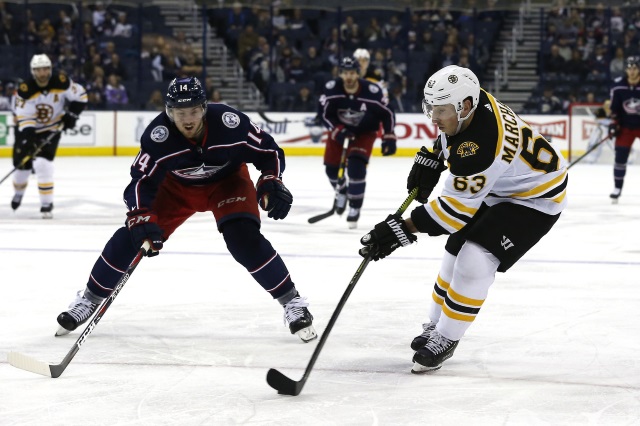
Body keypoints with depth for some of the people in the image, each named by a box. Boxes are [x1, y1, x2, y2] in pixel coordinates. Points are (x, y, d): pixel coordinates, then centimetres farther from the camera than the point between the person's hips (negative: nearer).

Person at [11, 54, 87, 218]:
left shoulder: (61, 83, -19)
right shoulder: (25, 90, -23)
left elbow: (80, 96, -4)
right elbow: (23, 118, -24)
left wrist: (71, 115, -12)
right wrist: (28, 139, -33)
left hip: (51, 130, -1)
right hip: (29, 130, 1)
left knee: (42, 164, -18)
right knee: (22, 163, 7)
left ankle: (47, 204, -9)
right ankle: (18, 193, 40)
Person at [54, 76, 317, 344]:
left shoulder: (229, 123, -32)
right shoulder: (158, 135, -31)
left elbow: (269, 151, -19)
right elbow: (142, 180, -27)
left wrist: (272, 183, -34)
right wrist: (141, 219, -41)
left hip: (227, 180, -1)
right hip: (177, 186, 1)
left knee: (244, 239, -24)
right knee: (132, 234, -8)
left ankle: (292, 302, -10)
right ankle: (90, 299, 9)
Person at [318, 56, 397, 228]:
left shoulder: (372, 91, -27)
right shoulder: (331, 88, -24)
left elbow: (387, 113, -13)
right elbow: (324, 113, -14)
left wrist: (389, 137, -15)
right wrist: (338, 130, -27)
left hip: (364, 132, -2)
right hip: (340, 129, 2)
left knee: (356, 166, -21)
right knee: (331, 167, 1)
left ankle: (355, 206, -7)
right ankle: (342, 189, 36)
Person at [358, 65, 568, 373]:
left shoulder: (478, 150, -39)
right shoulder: (468, 100, -14)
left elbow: (456, 209, -34)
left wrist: (404, 229, -34)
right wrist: (430, 160, 4)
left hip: (536, 197, -10)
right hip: (497, 187, 10)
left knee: (475, 260, -19)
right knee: (457, 251, 12)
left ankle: (446, 338, -5)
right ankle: (436, 323, 28)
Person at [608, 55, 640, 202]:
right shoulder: (618, 85, -9)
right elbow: (614, 107, 2)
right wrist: (614, 123, -2)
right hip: (625, 125, 2)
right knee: (620, 156, -3)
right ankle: (617, 188, 9)